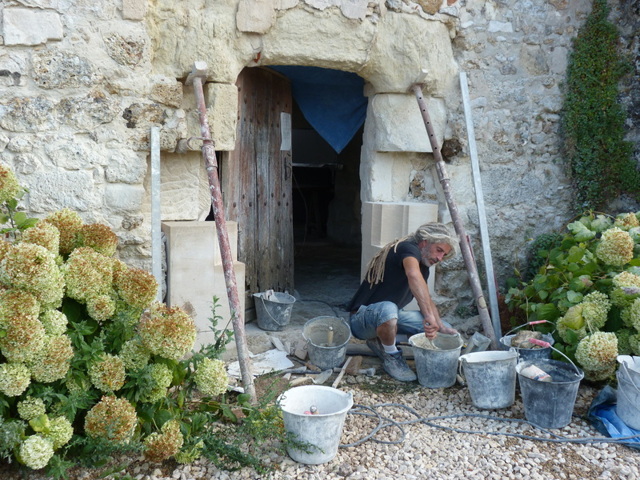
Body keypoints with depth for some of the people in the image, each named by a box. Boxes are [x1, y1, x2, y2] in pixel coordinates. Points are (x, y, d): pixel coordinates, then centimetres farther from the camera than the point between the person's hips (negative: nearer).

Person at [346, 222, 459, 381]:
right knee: (388, 309, -43)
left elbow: (427, 300, 11)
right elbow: (413, 275, -42)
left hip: (390, 315, 9)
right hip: (362, 319, -9)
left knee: (446, 329, 3)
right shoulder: (408, 248, -20)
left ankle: (380, 342, 8)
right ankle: (392, 358, -14)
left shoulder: (423, 266, 10)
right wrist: (429, 316, -48)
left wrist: (440, 326, -7)